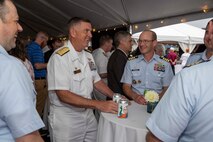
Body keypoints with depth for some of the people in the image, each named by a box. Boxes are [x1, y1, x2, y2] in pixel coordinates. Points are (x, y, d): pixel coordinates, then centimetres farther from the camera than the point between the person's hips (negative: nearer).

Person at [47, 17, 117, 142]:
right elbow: (63, 95, -24)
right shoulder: (60, 57, -20)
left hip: (88, 115, 7)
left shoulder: (88, 56, 5)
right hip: (66, 119, -7)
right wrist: (98, 104, -27)